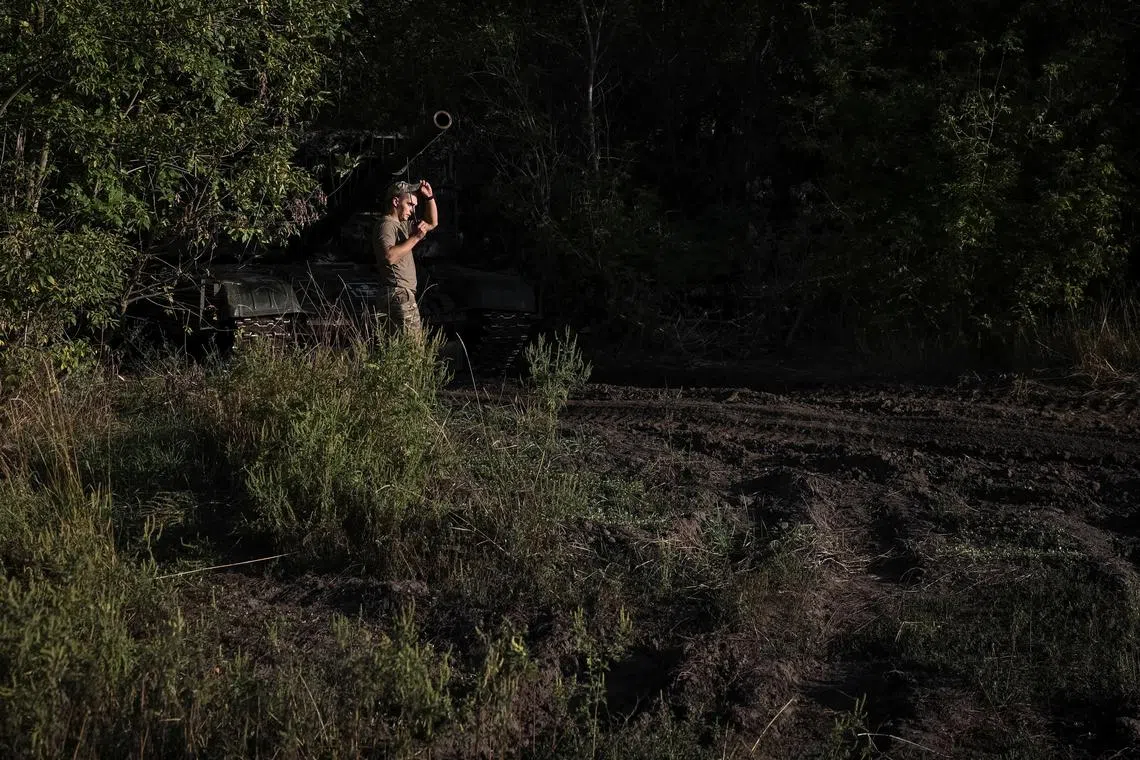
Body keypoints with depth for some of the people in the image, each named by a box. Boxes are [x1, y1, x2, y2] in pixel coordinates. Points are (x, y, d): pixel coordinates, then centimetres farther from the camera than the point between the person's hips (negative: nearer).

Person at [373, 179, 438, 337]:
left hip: (404, 295, 11)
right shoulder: (386, 225, -10)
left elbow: (432, 223, 30)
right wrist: (415, 238, -19)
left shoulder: (403, 225, 20)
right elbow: (390, 256, -27)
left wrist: (429, 197, 17)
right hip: (398, 295, -11)